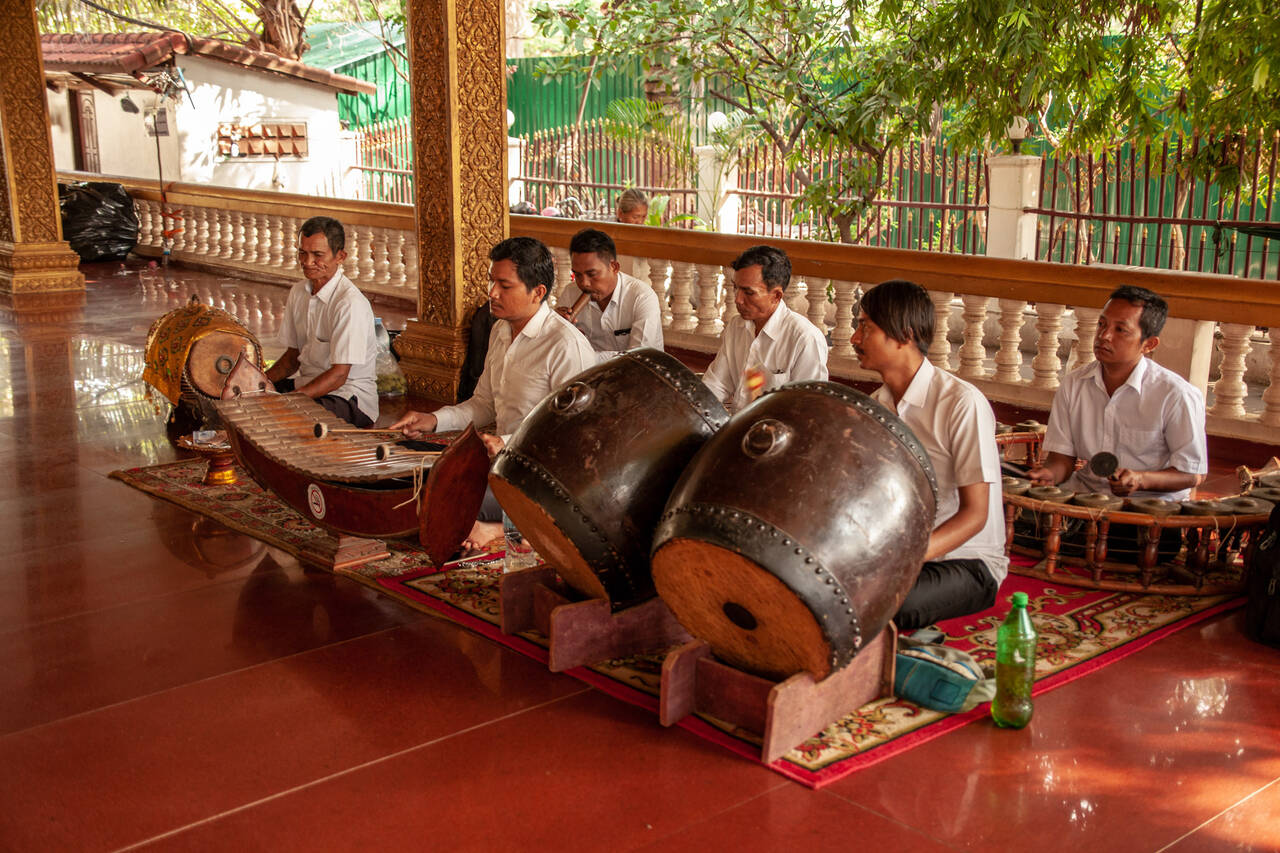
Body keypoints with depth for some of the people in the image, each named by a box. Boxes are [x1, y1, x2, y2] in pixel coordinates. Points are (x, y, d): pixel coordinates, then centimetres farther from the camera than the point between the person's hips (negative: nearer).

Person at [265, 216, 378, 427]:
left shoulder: (350, 304, -20)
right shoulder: (299, 292, 6)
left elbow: (338, 375, -22)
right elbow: (293, 356, 14)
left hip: (350, 397, -8)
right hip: (309, 384, 8)